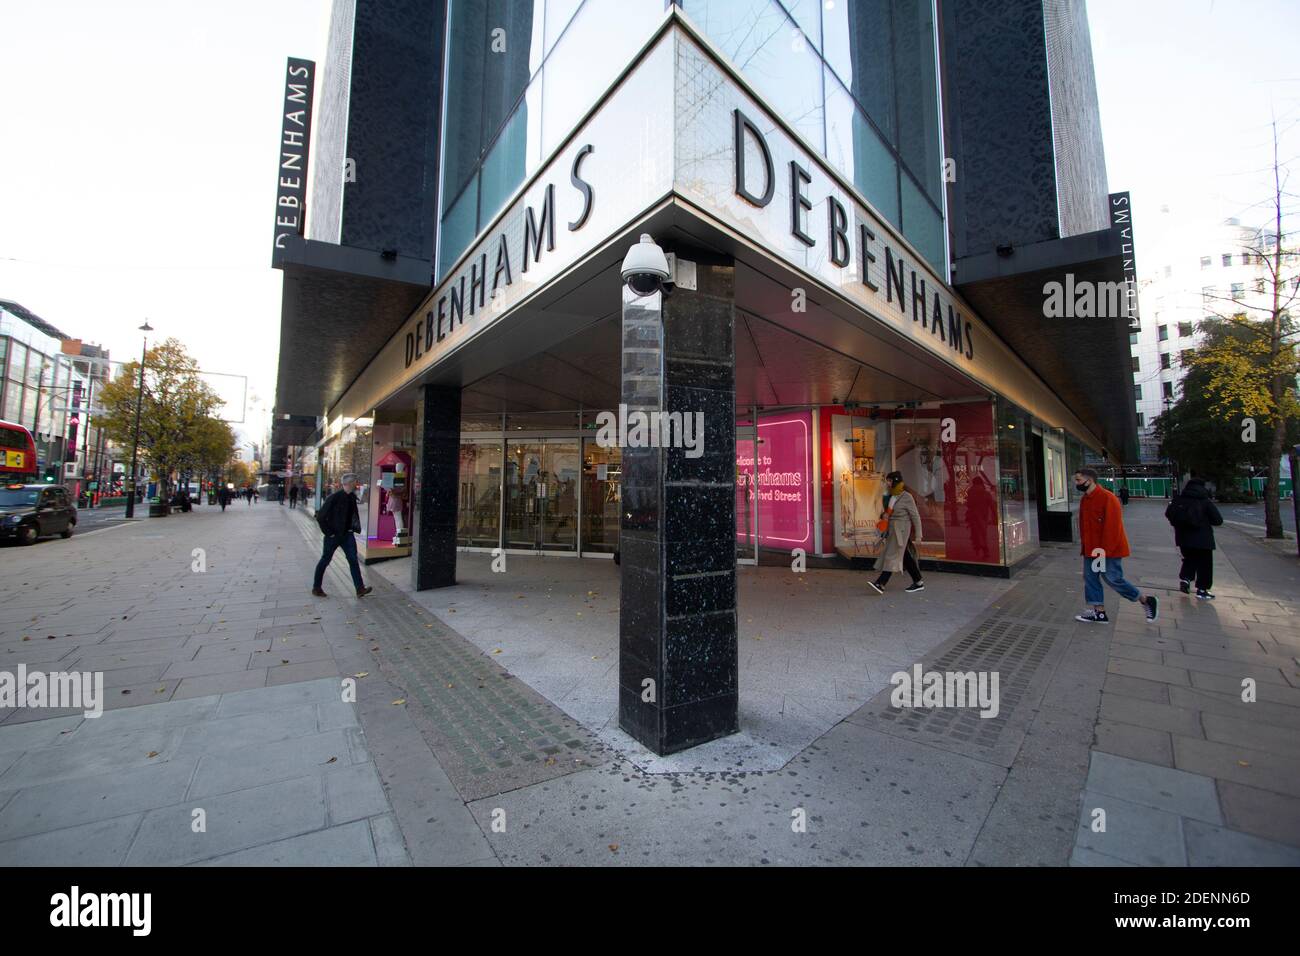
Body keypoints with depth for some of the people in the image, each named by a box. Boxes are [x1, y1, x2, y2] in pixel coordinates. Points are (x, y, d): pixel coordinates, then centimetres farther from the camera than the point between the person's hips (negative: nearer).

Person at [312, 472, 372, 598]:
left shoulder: (352, 497, 3)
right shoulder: (334, 497, -17)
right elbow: (320, 516, -17)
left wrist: (356, 527, 9)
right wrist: (328, 532, -15)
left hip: (347, 534, 6)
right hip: (333, 535, -6)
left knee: (353, 560, -1)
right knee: (325, 560, 10)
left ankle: (360, 588, -3)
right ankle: (316, 588, 27)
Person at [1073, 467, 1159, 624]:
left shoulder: (1107, 498, -19)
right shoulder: (1085, 499, 9)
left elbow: (1112, 526, -22)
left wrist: (1104, 550, -23)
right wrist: (1084, 546, 13)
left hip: (1109, 550, -8)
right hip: (1091, 549, 8)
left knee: (1113, 579, -3)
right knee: (1090, 577, 7)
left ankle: (1147, 601, 21)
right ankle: (1099, 612, 15)